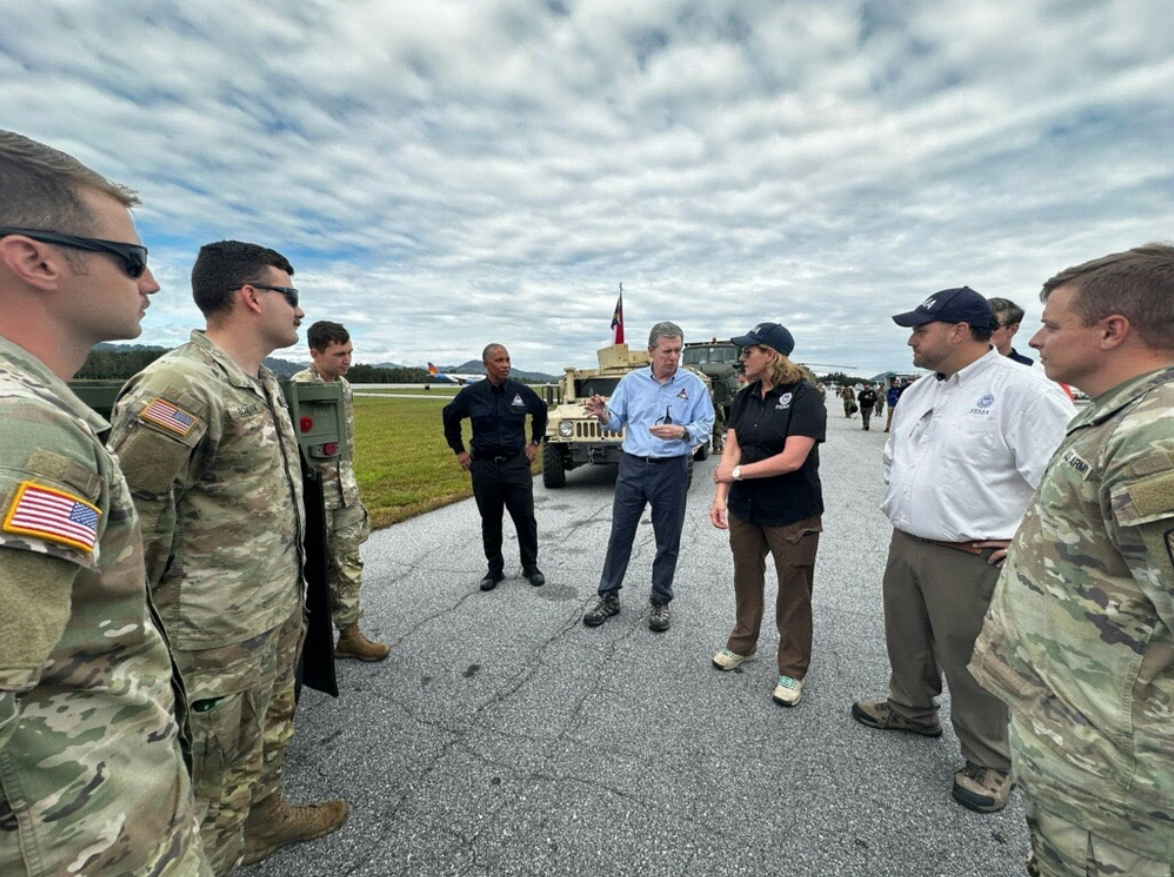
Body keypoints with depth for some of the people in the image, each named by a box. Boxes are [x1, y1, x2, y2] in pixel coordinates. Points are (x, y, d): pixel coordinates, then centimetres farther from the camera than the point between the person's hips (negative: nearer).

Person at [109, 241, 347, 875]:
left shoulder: (264, 383, 8)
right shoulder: (179, 386, -23)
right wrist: (161, 597, -9)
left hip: (280, 613, 9)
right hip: (221, 633, -9)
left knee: (270, 728, 28)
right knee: (216, 764, 13)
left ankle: (265, 817, 51)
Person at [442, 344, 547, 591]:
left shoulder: (521, 391, -3)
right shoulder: (471, 393, -5)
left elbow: (541, 412, 16)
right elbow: (449, 417, 11)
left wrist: (535, 441, 13)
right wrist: (459, 450, 8)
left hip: (517, 464, 0)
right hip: (484, 467, 0)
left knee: (525, 518, 5)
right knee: (490, 522, 11)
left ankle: (530, 566, 23)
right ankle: (495, 568, 27)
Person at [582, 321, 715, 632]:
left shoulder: (694, 384, -2)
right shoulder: (631, 381, 4)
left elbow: (706, 427, -6)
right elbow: (617, 422, 4)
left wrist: (682, 432, -26)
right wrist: (603, 414, -19)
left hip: (671, 471, -1)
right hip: (632, 467, 2)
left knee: (667, 540, 10)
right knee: (620, 534, 9)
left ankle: (660, 602, 29)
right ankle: (608, 597, 25)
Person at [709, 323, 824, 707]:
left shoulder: (804, 396, -14)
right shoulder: (744, 398, 4)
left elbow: (792, 459, -22)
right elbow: (730, 450, -1)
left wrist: (737, 472, -15)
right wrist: (720, 497, -11)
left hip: (793, 514, -5)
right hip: (745, 509, 6)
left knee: (793, 592, 10)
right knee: (746, 579, 18)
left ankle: (792, 670, 27)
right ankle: (742, 644, 40)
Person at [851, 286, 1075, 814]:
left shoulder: (1021, 388, -17)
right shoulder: (917, 392, 9)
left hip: (969, 558, -7)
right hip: (904, 544, 8)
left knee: (969, 662, 7)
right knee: (906, 640, 22)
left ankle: (989, 763, 30)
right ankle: (910, 708, 46)